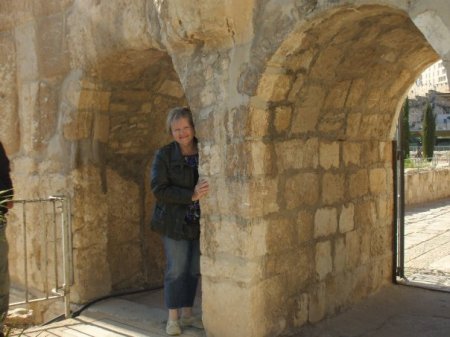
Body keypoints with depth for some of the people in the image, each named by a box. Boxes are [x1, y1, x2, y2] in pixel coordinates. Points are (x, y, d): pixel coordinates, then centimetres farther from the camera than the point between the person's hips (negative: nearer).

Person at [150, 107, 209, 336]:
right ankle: (173, 318, 16)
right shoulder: (164, 155, -7)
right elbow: (159, 189, -16)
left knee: (193, 269, 11)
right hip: (175, 221, -3)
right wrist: (191, 195, -25)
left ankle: (187, 314, 26)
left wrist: (203, 192, -15)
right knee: (177, 269, 2)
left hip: (198, 221, 3)